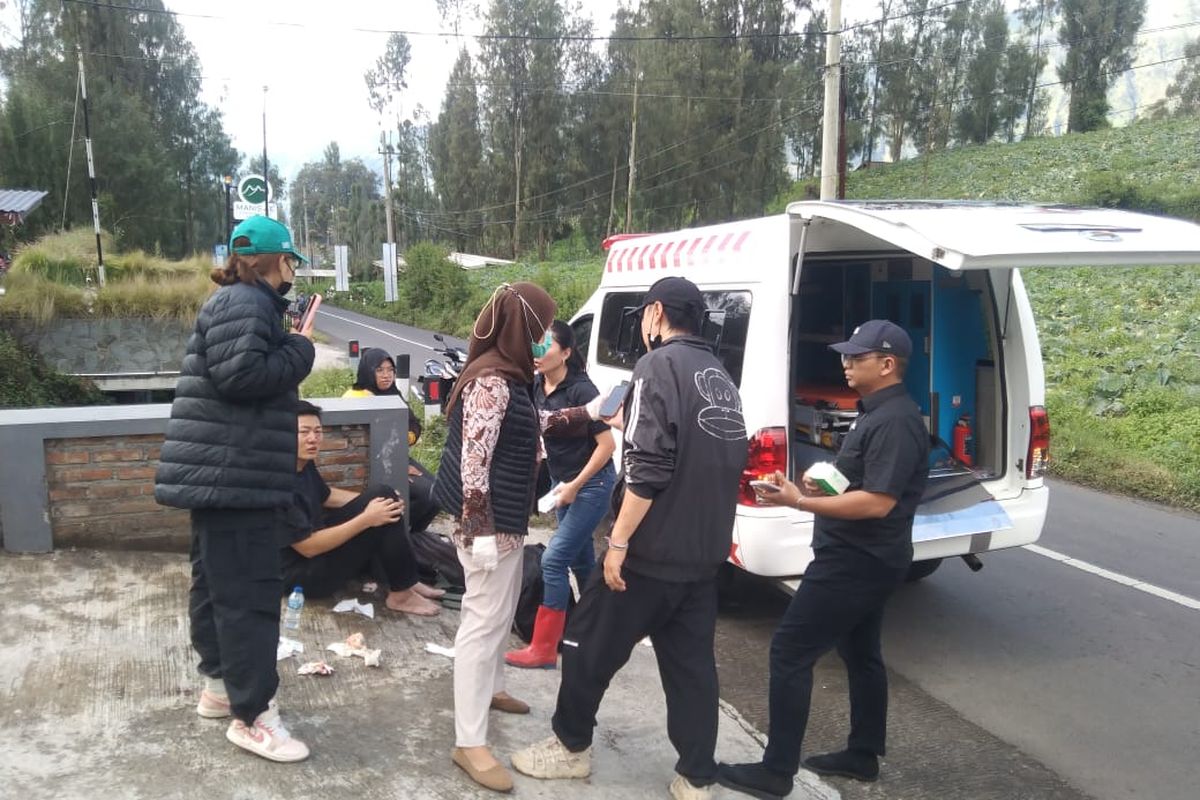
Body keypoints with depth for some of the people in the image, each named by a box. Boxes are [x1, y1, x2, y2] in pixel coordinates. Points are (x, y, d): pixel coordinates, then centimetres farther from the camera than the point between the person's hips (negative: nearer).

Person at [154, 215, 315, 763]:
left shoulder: (244, 302, 20)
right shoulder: (244, 304, -14)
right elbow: (240, 375, -26)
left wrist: (290, 347, 11)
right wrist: (300, 350, -14)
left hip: (222, 472, 12)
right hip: (234, 474, -12)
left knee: (217, 582, 18)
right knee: (249, 593, -7)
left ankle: (220, 686, 31)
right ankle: (251, 716, 0)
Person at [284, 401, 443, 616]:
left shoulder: (304, 463, 1)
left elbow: (326, 495, 19)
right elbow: (307, 547, -27)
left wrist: (372, 501, 4)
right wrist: (366, 519, -26)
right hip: (301, 574, -10)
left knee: (383, 499, 6)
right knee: (382, 495, -19)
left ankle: (406, 581, 4)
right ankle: (401, 594, -8)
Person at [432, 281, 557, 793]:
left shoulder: (506, 374, 9)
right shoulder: (492, 382, -22)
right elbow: (473, 461, -25)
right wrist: (479, 530, -24)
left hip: (505, 518, 10)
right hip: (488, 521, -10)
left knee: (502, 611, 24)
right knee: (484, 622, -5)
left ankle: (491, 688, 44)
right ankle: (469, 744, 2)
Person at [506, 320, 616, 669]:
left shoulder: (580, 390, -22)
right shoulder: (537, 387, -2)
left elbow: (607, 443, -20)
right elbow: (539, 431, 12)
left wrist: (575, 485, -20)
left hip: (592, 484, -8)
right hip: (563, 481, 8)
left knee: (553, 560, -10)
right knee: (580, 558, 17)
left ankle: (544, 649, -2)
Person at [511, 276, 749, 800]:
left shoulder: (659, 366, -13)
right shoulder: (720, 377, 13)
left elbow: (649, 468, -22)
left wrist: (618, 543, -17)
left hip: (653, 551, -7)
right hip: (705, 553, 8)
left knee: (588, 642, 10)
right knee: (692, 663, 13)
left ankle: (571, 747, 25)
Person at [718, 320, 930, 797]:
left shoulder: (895, 421, -21)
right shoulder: (877, 413, 12)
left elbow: (877, 502, -27)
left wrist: (800, 502, -26)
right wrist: (821, 486, 5)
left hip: (856, 562, -11)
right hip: (865, 559, 11)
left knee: (790, 652, -7)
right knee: (860, 654, 19)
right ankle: (862, 756, 33)